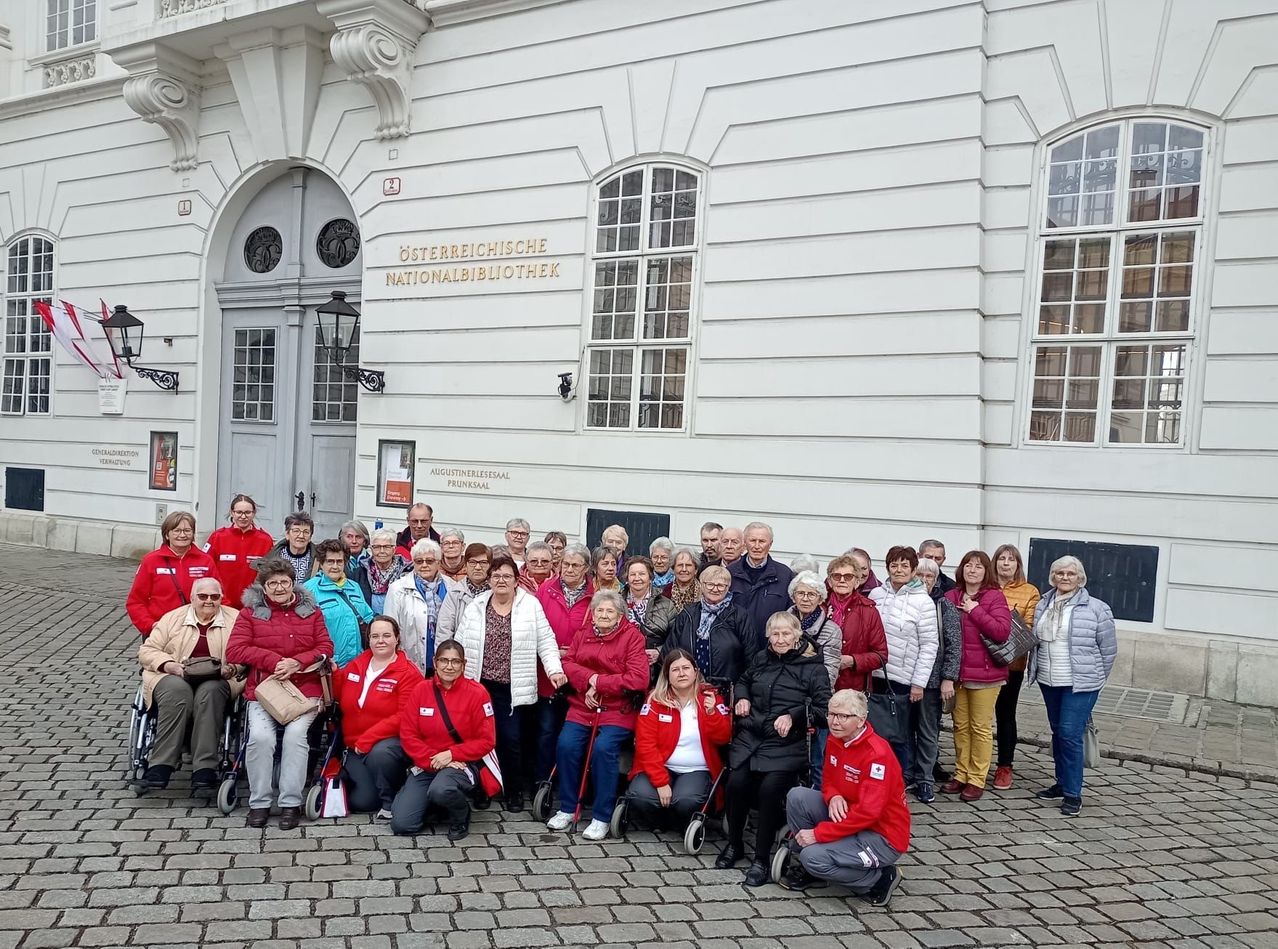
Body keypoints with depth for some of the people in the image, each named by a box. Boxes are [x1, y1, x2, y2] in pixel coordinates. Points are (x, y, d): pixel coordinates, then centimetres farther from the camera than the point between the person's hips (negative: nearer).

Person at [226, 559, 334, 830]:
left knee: (295, 734, -24)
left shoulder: (311, 611, 12)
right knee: (260, 736, -24)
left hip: (304, 689, 0)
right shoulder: (250, 612, 7)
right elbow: (234, 650, -4)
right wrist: (276, 661, -13)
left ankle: (291, 803, -13)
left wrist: (297, 663, -13)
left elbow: (325, 648, 6)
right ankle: (259, 803, -7)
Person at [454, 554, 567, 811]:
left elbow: (546, 641, -2)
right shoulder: (476, 607, 6)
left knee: (511, 739, 0)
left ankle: (515, 792, 18)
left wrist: (555, 670, -12)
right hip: (480, 685, 2)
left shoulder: (530, 605, -1)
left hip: (514, 688, -2)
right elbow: (461, 644, 8)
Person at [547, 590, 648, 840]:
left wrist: (598, 683, -12)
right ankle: (567, 809, 2)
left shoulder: (632, 636, -4)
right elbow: (567, 663, 5)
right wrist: (589, 679, -14)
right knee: (566, 745, -18)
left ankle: (601, 817, -10)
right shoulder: (583, 634, 12)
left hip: (618, 709, -4)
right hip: (582, 707, 4)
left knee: (604, 749, -26)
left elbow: (638, 679, -13)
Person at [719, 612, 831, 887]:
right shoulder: (761, 658, 15)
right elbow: (743, 681, 35)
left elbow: (823, 708, -4)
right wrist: (742, 698, 14)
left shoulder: (813, 667, 2)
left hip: (786, 744, -3)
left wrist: (794, 716, -16)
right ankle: (734, 844, 6)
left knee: (769, 789, -27)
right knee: (737, 782, -21)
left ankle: (762, 859, -9)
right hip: (751, 737, 4)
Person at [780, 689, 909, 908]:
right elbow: (829, 781, 12)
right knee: (797, 796, -9)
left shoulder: (877, 753, -26)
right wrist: (833, 797, -15)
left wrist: (818, 833, -25)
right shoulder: (834, 741, -1)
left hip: (883, 835, -8)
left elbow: (868, 812, -29)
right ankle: (804, 865, 7)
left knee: (814, 857, -24)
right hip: (849, 816, 8)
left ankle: (881, 878, -2)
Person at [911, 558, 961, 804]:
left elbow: (954, 645, -2)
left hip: (932, 680, -1)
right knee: (905, 728, 7)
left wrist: (948, 678, -8)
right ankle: (905, 775, 21)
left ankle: (924, 779, 17)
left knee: (928, 731, 6)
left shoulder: (944, 606, 1)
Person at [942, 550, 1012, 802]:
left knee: (981, 727, 6)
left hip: (984, 673, -4)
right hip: (957, 672, 4)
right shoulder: (951, 596, 6)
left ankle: (976, 780, 15)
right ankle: (961, 774, 24)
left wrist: (975, 611, -17)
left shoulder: (995, 597, -7)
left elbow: (1002, 631, -19)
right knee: (961, 725, 13)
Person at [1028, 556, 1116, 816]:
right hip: (1049, 682, 6)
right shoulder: (1043, 605, 7)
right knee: (1058, 732, 15)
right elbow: (1035, 639, 16)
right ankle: (1062, 783, 28)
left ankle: (1073, 794, 1)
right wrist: (1035, 669, 12)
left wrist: (1095, 678, 3)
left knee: (1070, 734, -9)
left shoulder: (1096, 609, -8)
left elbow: (1108, 648, -2)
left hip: (1080, 685, -6)